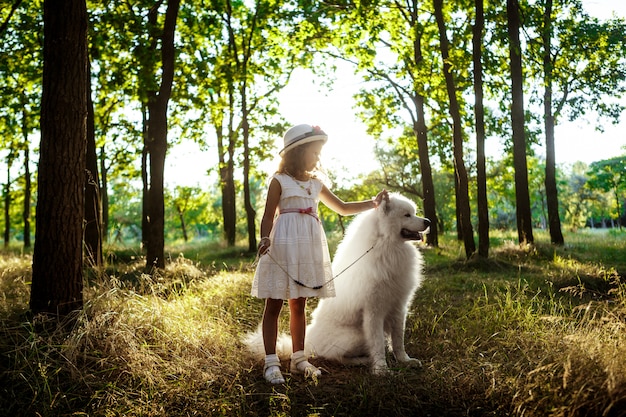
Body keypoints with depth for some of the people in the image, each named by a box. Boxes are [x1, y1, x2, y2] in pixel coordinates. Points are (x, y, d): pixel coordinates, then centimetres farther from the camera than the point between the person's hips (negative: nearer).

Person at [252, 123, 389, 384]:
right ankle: (271, 363, 2)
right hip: (283, 246, -5)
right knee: (274, 305, -2)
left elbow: (343, 208, 21)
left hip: (309, 249, 6)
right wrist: (264, 238, -25)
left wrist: (373, 203, 10)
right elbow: (268, 216, -5)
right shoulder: (279, 181, -1)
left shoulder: (316, 184, 16)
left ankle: (298, 359, 19)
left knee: (299, 305, 10)